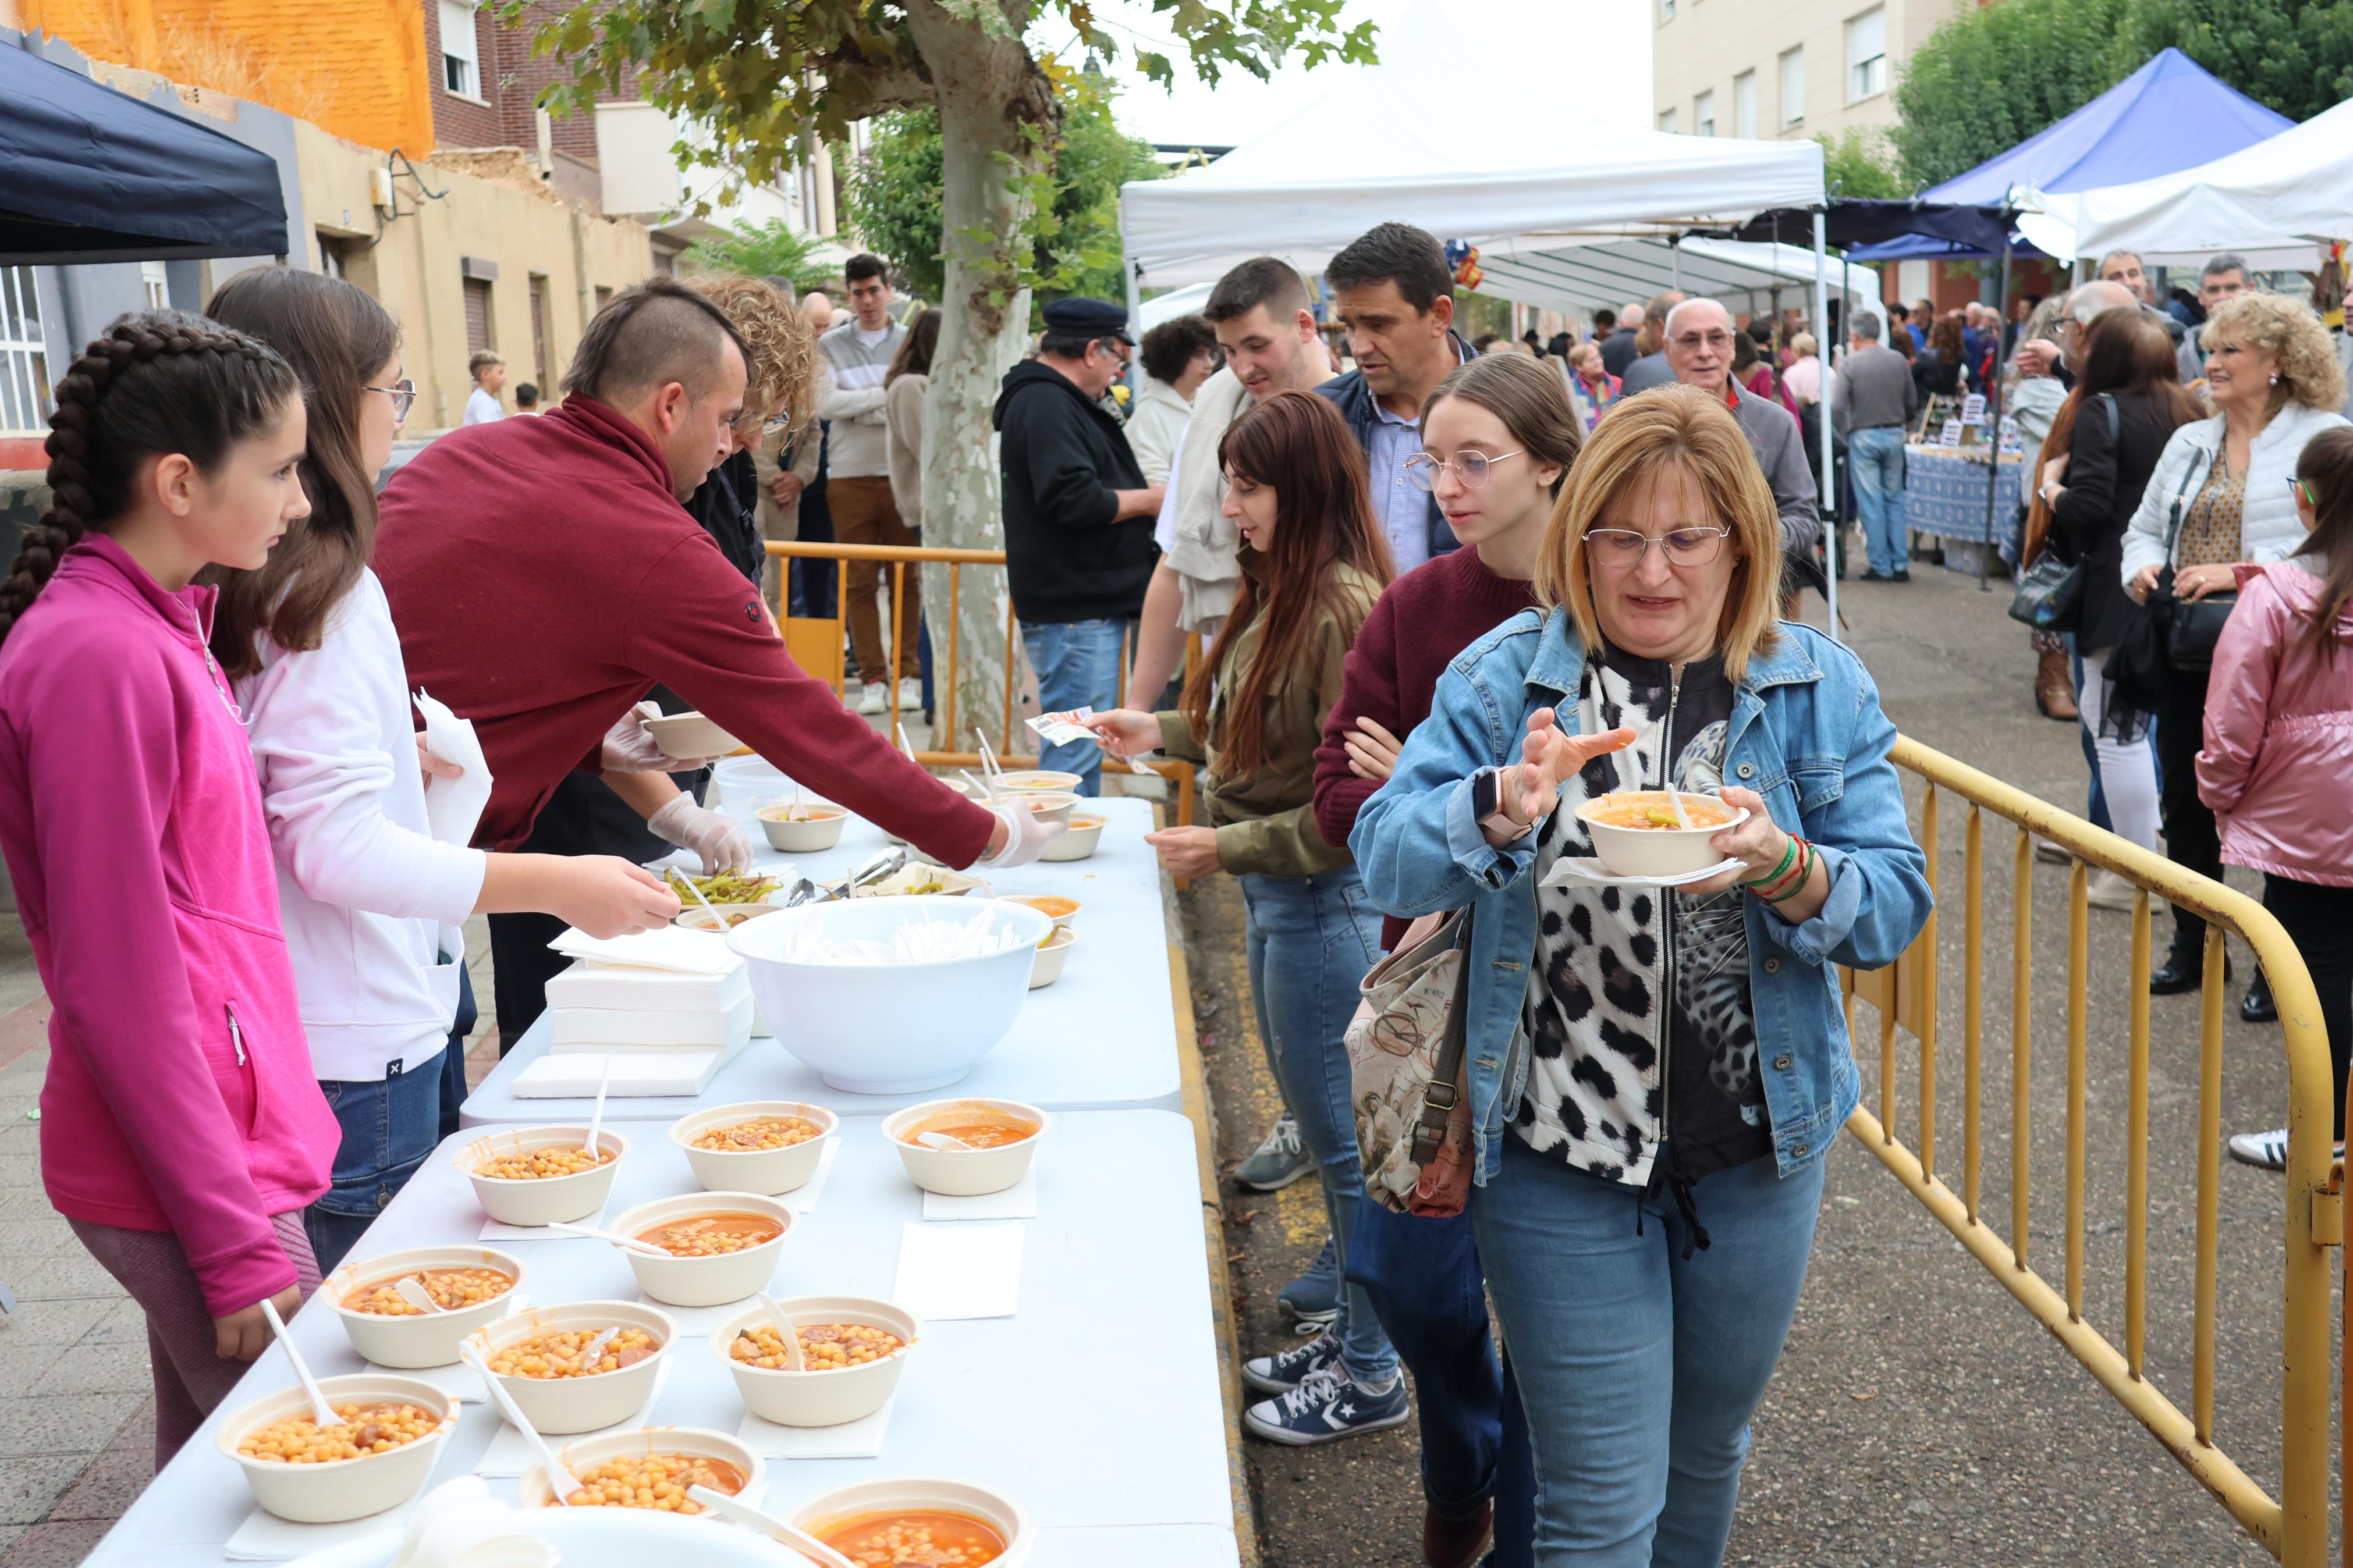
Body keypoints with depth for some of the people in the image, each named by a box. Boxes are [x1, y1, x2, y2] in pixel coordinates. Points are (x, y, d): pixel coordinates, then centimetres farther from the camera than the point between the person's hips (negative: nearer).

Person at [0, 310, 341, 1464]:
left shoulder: (154, 629, 10)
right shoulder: (97, 656, -18)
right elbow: (117, 986, -19)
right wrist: (234, 1240, -17)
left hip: (227, 1134, 9)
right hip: (185, 1165, -9)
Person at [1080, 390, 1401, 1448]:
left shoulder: (1344, 609, -21)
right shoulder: (1280, 594, 8)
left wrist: (1229, 849, -18)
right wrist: (1165, 732, 12)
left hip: (1324, 902, -9)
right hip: (1275, 896, 9)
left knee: (1342, 1134, 3)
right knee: (1324, 1127, 19)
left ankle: (1369, 1376, 18)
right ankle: (1353, 1332, 33)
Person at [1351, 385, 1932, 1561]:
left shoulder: (1821, 689, 0)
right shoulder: (1505, 675, -4)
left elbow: (1893, 907, -6)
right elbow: (1384, 861, -11)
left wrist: (1782, 867, -27)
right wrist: (1501, 805, -31)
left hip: (1756, 1149, 3)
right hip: (1560, 1156, -2)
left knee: (1705, 1457, 22)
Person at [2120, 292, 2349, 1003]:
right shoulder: (2189, 442, 15)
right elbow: (2144, 529, 19)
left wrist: (2238, 572, -23)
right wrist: (2144, 568, -3)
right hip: (2189, 652, 6)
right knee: (2184, 803, 13)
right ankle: (2194, 950, 29)